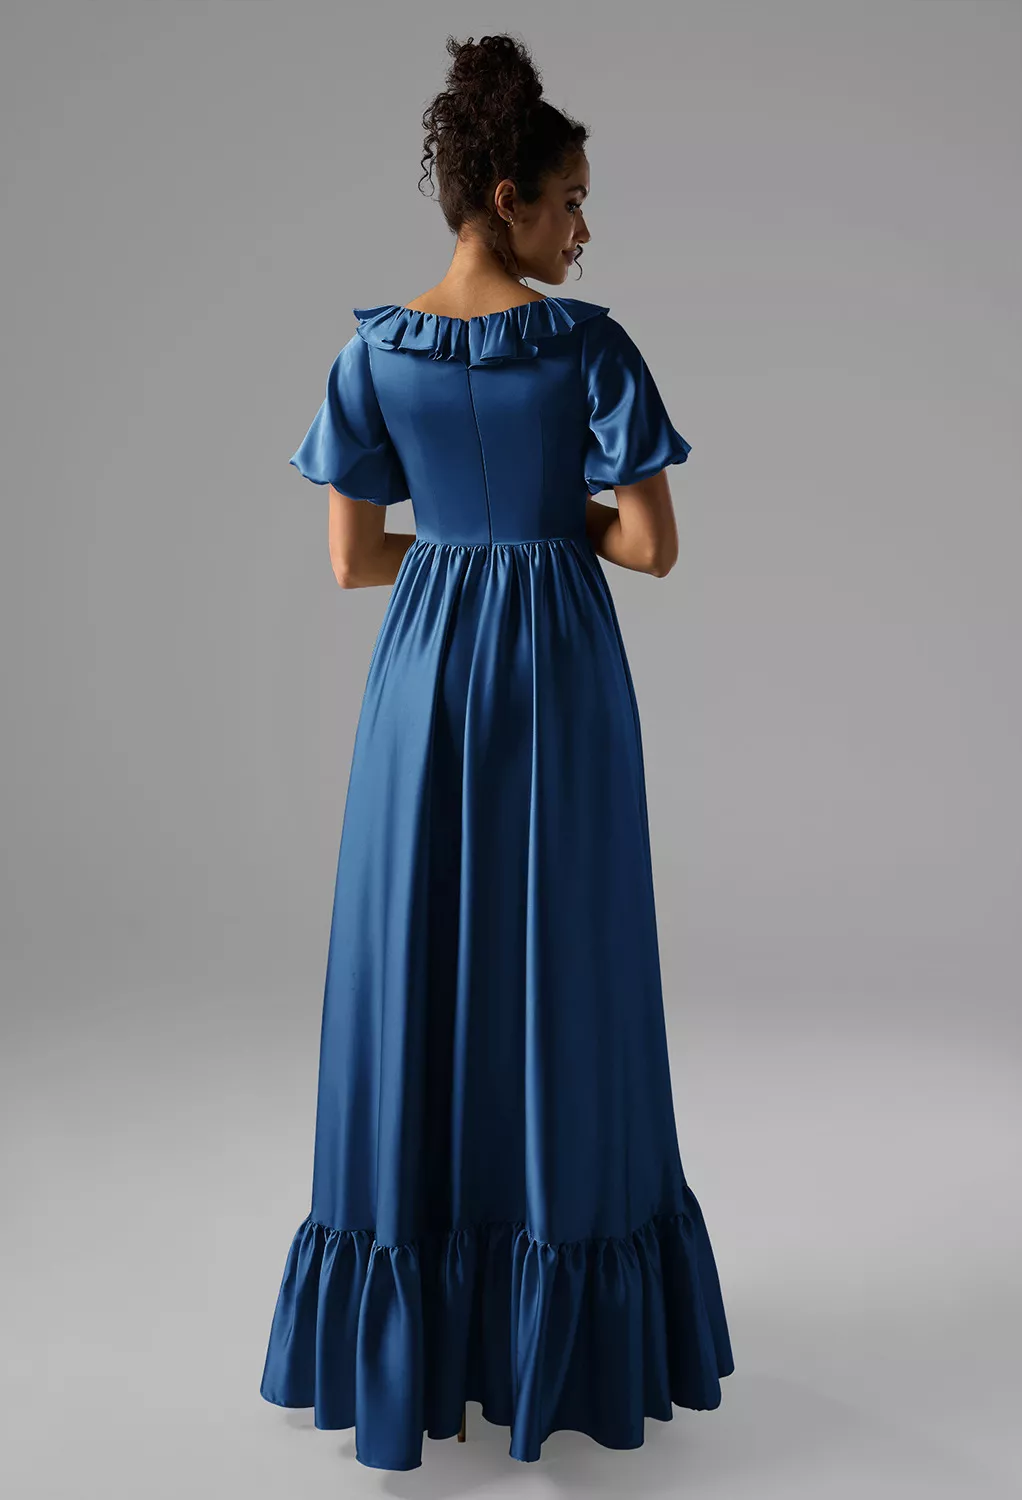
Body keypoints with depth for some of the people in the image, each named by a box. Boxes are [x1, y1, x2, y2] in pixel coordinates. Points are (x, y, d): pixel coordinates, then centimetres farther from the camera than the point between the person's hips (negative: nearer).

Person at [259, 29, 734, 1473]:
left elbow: (353, 558, 1)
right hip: (560, 672, -2)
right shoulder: (590, 343, -7)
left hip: (426, 671, 2)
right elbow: (652, 545, -9)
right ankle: (558, 1333, 21)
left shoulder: (374, 351, 1)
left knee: (419, 970, 11)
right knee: (558, 973, 8)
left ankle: (408, 1326, 21)